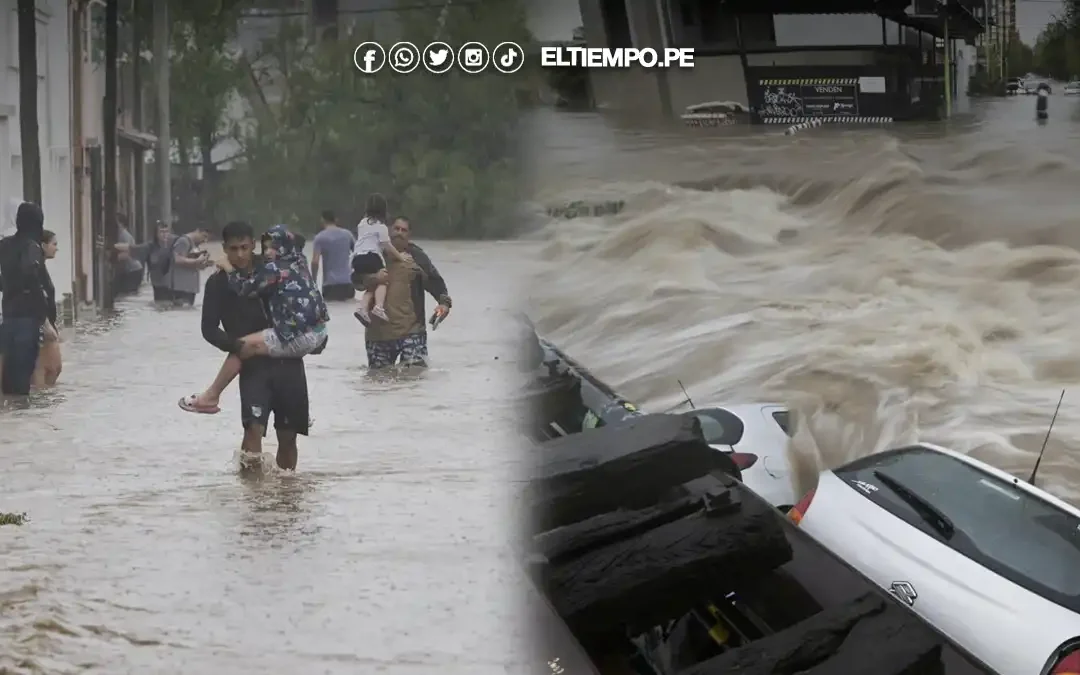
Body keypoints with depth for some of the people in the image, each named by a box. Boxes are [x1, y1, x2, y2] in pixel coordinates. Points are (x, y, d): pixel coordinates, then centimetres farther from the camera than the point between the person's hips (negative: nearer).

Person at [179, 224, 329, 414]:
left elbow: (246, 288, -8)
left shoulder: (275, 269, -9)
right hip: (317, 332, 10)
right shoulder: (297, 264, 16)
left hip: (300, 337, -10)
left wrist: (229, 269, 6)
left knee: (242, 346, -4)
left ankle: (210, 398, 6)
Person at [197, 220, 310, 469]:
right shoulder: (218, 283, -4)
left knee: (288, 436, 8)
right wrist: (236, 346, -21)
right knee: (254, 428, -21)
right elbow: (209, 329, -5)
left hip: (288, 361, 3)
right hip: (253, 365, -2)